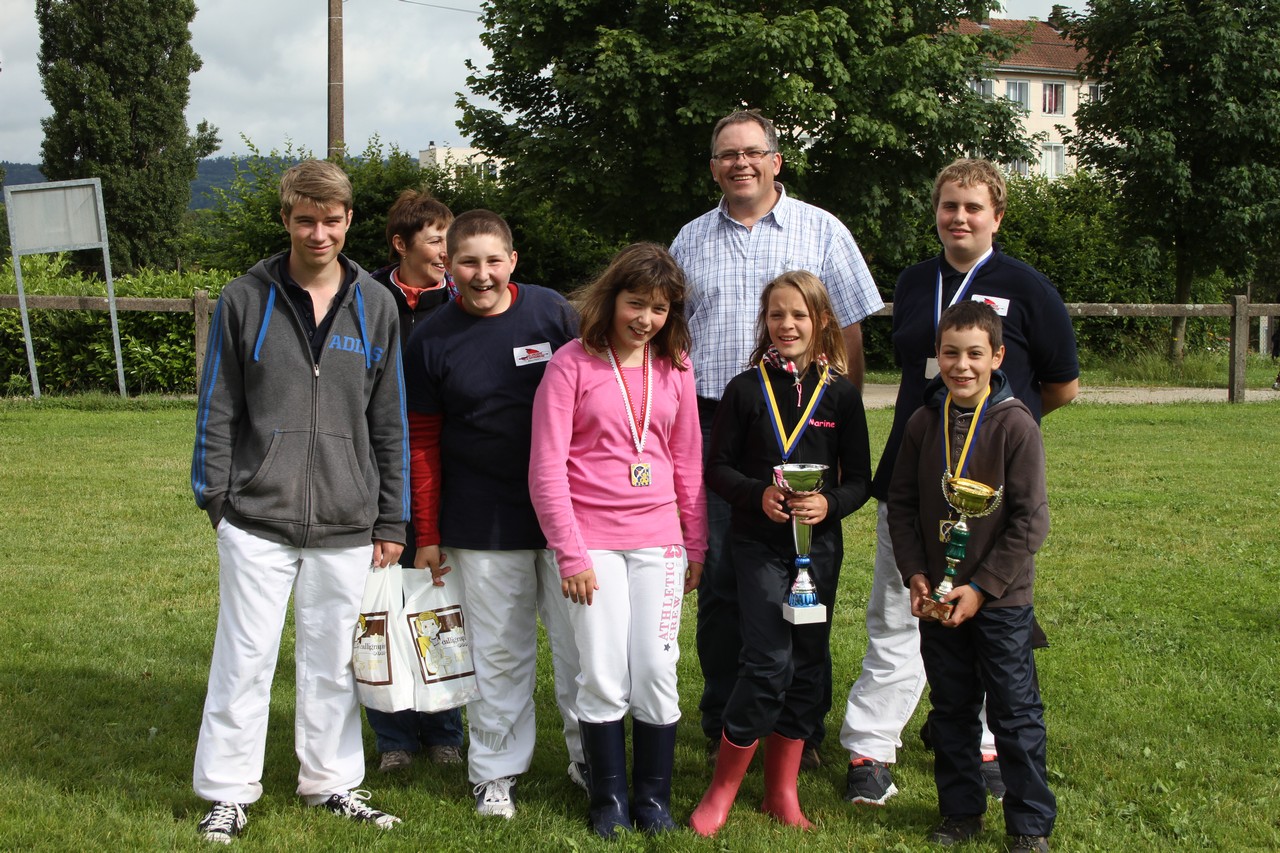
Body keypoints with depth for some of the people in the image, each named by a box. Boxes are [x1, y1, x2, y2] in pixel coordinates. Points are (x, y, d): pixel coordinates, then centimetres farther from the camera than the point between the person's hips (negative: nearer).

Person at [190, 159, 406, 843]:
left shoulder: (374, 306, 5)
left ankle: (331, 781, 26)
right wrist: (215, 495, -3)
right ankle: (228, 793, 17)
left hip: (346, 527, 2)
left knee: (333, 660, 11)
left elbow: (389, 421, 8)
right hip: (257, 522, -1)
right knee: (244, 659, 4)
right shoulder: (245, 300, 0)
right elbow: (217, 409, 3)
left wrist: (391, 521, 6)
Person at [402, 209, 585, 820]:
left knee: (581, 642, 6)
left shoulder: (552, 313, -1)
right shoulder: (431, 339, 0)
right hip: (482, 526, 0)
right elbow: (423, 443, 5)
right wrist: (427, 535, 4)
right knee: (499, 653, 7)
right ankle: (495, 770, 22)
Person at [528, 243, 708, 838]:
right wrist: (570, 553, -9)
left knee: (657, 672, 2)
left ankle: (654, 798, 18)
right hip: (592, 538, -3)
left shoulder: (674, 368, 8)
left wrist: (697, 544, 14)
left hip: (659, 540, 3)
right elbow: (546, 468, -6)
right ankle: (610, 799, 15)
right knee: (604, 677, -2)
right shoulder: (572, 363, -4)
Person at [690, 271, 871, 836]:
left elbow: (859, 479, 4)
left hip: (820, 545, 3)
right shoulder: (746, 389, -1)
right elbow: (718, 468, 0)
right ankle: (723, 787, 3)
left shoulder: (841, 394, 2)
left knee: (808, 664, 7)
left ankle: (781, 790, 21)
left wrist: (828, 503, -16)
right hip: (759, 542, -3)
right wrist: (759, 495, -17)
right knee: (769, 662, -12)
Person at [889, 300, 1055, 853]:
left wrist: (982, 587, -14)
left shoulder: (1015, 425, -11)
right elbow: (901, 502, 8)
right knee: (950, 710, 14)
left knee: (1015, 713, 4)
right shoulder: (924, 423, 2)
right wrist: (914, 574, -4)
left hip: (1002, 600, -4)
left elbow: (1029, 520, -12)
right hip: (937, 598, 4)